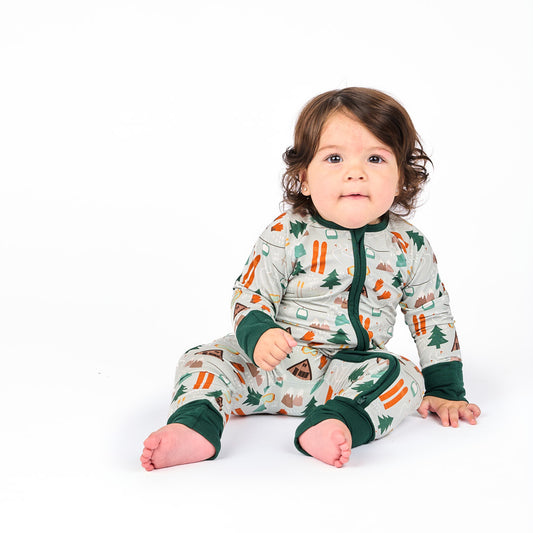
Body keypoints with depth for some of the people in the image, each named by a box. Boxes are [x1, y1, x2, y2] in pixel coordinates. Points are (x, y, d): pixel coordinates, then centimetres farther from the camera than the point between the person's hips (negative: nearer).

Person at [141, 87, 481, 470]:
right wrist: (258, 334, -26)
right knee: (205, 358, -17)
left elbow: (433, 316, 10)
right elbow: (250, 296, -3)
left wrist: (445, 390, 9)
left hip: (353, 374, 1)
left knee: (404, 377, -27)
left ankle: (336, 422, -44)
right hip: (272, 362, 0)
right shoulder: (287, 235, -7)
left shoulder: (410, 248, 0)